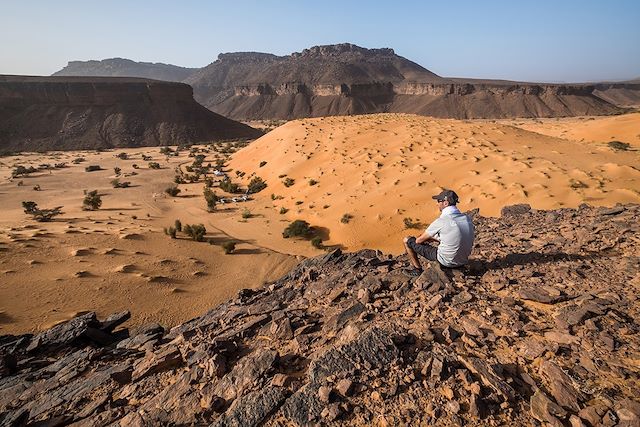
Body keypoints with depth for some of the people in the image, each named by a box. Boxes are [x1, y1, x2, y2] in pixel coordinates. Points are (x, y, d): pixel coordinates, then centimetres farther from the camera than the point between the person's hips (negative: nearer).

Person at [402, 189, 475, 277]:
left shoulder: (441, 222, -22)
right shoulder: (468, 218, -3)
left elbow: (419, 240, -9)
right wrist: (434, 238, 17)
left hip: (446, 261, -6)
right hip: (463, 261, 7)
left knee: (407, 240, 3)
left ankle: (417, 270, 17)